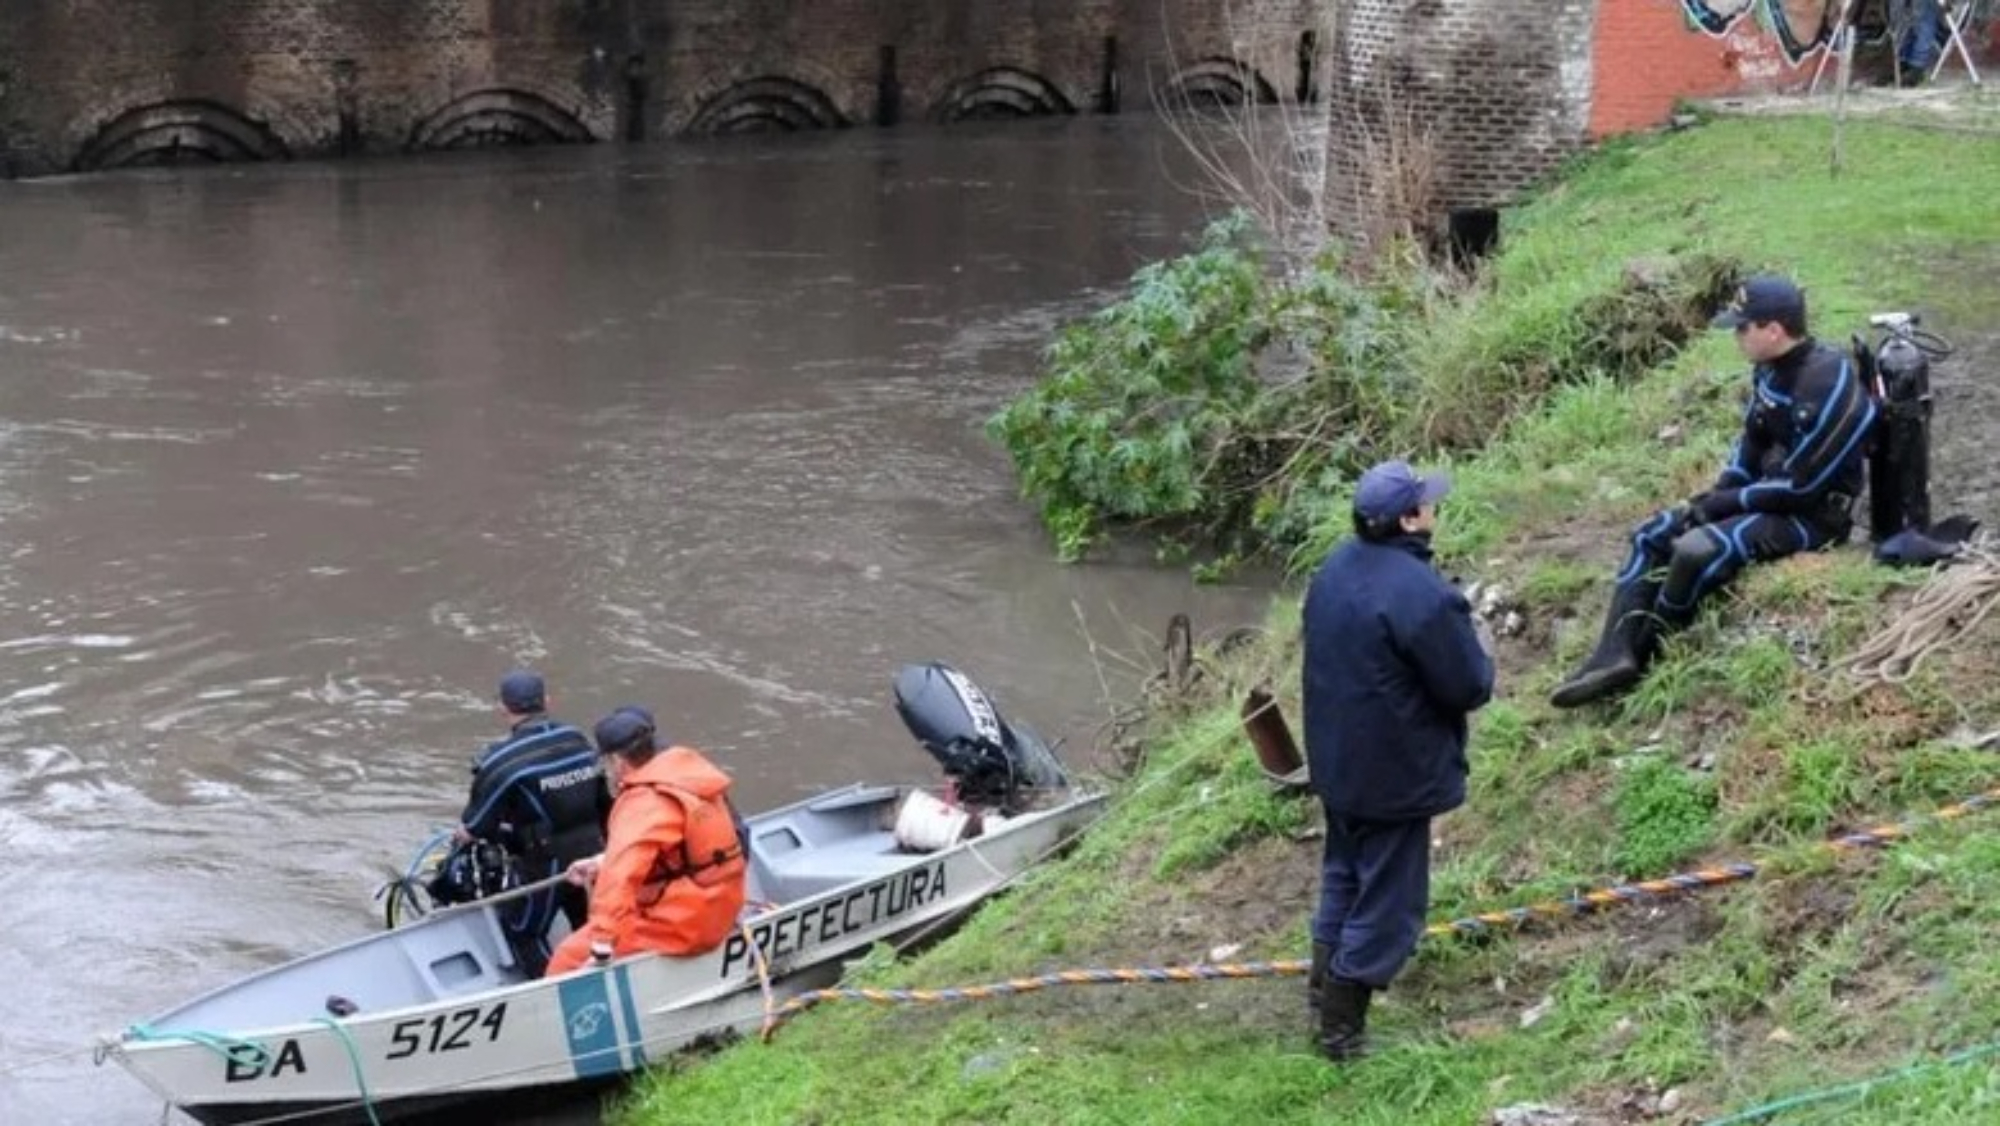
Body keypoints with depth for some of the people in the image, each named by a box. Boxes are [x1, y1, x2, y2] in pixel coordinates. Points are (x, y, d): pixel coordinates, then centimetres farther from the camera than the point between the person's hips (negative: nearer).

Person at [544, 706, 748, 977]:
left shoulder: (645, 803, -24)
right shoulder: (687, 769, 4)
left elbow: (618, 878, -35)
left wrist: (602, 949, -36)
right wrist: (602, 863, 11)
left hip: (682, 924, -10)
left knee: (569, 958, -7)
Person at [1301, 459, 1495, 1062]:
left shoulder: (1335, 570, 0)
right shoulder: (1422, 595, -28)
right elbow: (1469, 687, -21)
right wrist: (1477, 649, 1)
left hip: (1337, 760, 8)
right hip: (1395, 775, -8)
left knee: (1344, 874, 27)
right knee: (1385, 901, 5)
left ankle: (1324, 984, 42)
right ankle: (1342, 1032, 11)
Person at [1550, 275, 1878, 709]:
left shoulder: (1828, 388, -26)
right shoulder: (1771, 368, 3)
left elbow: (1801, 487, -24)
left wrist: (1720, 505, -15)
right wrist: (1716, 495, 0)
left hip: (1812, 513, -10)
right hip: (1771, 493, 10)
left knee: (1696, 552, -29)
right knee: (1651, 536, 5)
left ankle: (1639, 658, -8)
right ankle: (1613, 656, -11)